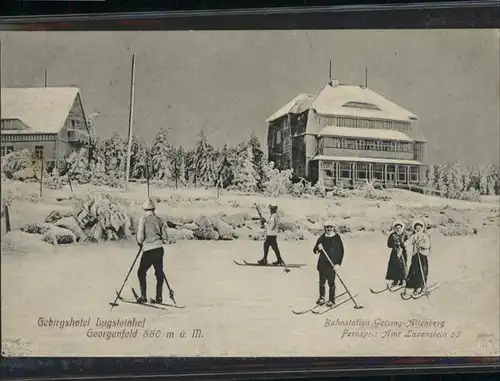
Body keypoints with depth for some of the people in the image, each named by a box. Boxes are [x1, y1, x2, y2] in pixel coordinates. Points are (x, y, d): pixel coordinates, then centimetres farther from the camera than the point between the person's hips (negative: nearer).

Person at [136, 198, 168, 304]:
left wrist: (140, 243, 11)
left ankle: (143, 296, 6)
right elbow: (165, 236, 7)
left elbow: (140, 236, -10)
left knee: (141, 272, 10)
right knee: (159, 273, 13)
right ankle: (159, 297, 12)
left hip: (148, 250, -4)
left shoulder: (143, 220, -5)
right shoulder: (159, 219, 7)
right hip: (159, 249, 4)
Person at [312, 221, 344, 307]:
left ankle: (331, 300, 12)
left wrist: (338, 264, -11)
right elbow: (315, 251, 7)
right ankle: (322, 298, 26)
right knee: (322, 282, 11)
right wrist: (318, 248, -17)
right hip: (322, 264, 3)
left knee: (331, 283, 0)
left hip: (332, 265, -3)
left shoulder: (337, 238, -4)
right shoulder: (322, 238, 4)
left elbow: (341, 252, -3)